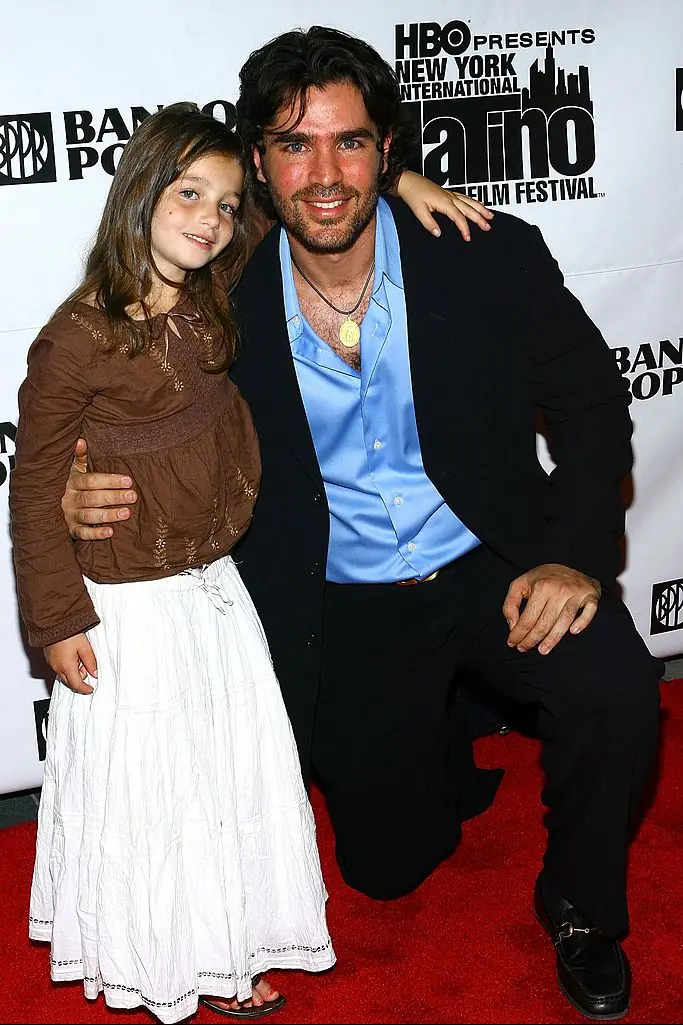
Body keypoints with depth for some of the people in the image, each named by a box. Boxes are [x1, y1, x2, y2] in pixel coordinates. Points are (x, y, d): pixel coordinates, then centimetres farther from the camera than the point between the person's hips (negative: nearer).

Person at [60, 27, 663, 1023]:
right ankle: (448, 748, 45)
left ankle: (580, 910, 3)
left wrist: (578, 555, -17)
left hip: (492, 565, 0)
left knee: (615, 689, -29)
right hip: (343, 606, 1)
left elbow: (593, 405, -4)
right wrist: (93, 494, -20)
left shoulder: (494, 259, -13)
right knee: (387, 863, 7)